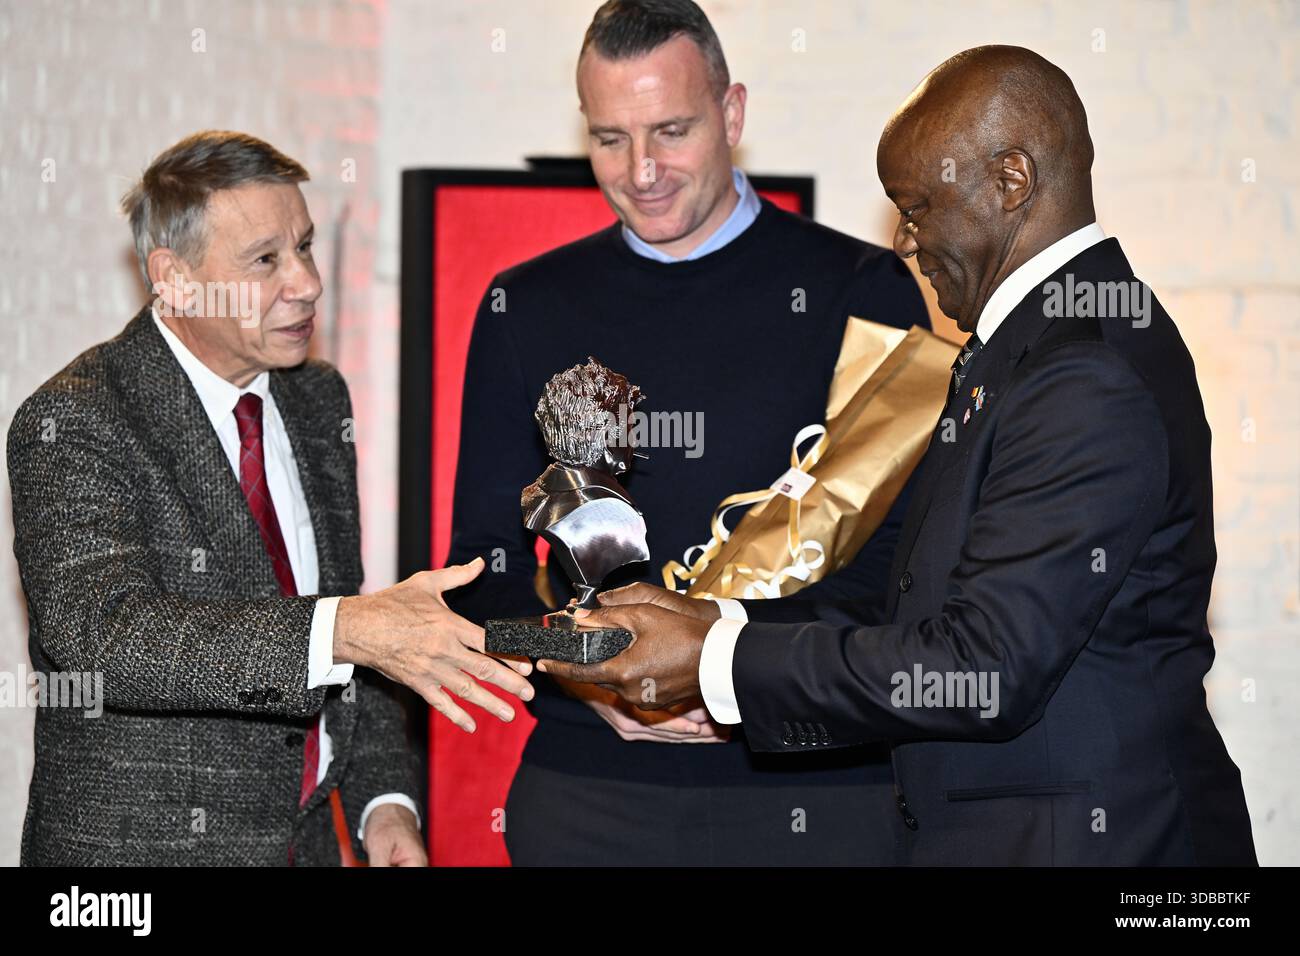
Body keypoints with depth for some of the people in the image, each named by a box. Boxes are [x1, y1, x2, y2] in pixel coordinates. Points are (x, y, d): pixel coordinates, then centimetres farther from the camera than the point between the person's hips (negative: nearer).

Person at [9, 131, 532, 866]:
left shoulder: (318, 400, 5)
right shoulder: (73, 425, -17)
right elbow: (99, 633, -32)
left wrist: (384, 800, -1)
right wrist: (346, 631, -40)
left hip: (310, 834, 6)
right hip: (140, 846, -6)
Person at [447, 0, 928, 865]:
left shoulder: (863, 291, -1)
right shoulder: (526, 308, 8)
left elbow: (904, 550, -4)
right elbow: (486, 561, 7)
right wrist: (588, 675, -12)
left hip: (817, 790, -2)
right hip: (586, 787, 2)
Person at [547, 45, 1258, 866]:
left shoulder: (1089, 381, -20)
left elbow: (986, 667, -23)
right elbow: (941, 601, 12)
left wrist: (719, 665, -18)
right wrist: (723, 625, 3)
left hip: (1084, 841, -9)